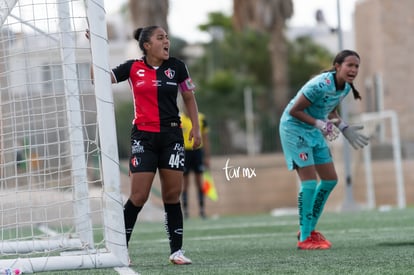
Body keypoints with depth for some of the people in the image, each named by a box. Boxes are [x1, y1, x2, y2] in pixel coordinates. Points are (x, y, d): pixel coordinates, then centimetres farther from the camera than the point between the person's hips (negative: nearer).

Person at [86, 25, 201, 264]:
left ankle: (177, 250, 6)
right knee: (139, 196, -6)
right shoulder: (133, 68, 0)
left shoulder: (176, 67, 3)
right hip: (143, 136, -2)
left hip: (171, 136, 2)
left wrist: (196, 127, 4)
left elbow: (189, 97, 13)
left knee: (172, 195, 1)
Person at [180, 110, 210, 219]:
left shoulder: (201, 119, 5)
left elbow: (205, 139, 10)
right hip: (184, 152, -2)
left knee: (199, 182, 2)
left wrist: (207, 157, 7)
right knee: (185, 184, 1)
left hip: (197, 151, 2)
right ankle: (185, 210, 5)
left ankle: (202, 209, 5)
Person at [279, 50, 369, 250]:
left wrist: (344, 128, 1)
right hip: (294, 128, -9)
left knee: (330, 180, 8)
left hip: (313, 132, 9)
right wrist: (319, 123, -31)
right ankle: (304, 239, -6)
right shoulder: (321, 85, -29)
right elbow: (294, 110, -23)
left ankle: (309, 229, 20)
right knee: (309, 181, -13)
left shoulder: (345, 87, -3)